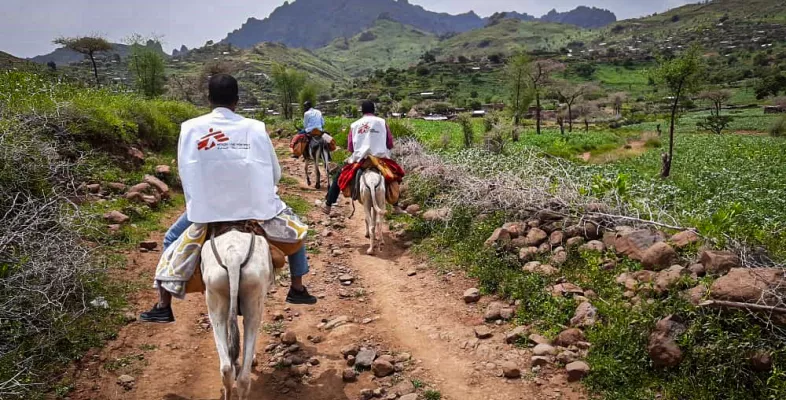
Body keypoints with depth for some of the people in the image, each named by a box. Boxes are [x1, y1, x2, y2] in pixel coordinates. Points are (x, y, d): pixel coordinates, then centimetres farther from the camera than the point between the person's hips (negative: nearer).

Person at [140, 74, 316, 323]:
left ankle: (163, 307, 26)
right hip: (256, 206, 0)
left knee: (172, 241, 27)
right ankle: (297, 289, 30)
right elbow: (275, 173, 5)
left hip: (208, 207, 1)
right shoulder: (255, 128, 1)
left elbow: (186, 172, 5)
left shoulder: (190, 128, 2)